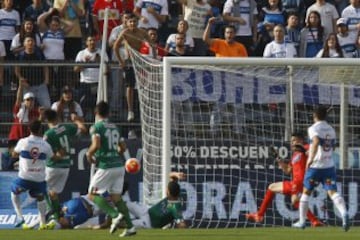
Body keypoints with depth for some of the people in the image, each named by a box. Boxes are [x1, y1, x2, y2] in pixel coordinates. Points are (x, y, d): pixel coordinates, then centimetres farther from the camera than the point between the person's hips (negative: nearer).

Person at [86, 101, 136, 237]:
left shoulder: (96, 127, -6)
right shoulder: (115, 128, 15)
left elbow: (96, 145, -20)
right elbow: (123, 147, 18)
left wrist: (89, 154, -2)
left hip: (106, 166, -7)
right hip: (119, 165, 7)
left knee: (93, 194, 3)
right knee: (116, 196, 12)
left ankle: (115, 215, -17)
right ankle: (130, 227, 2)